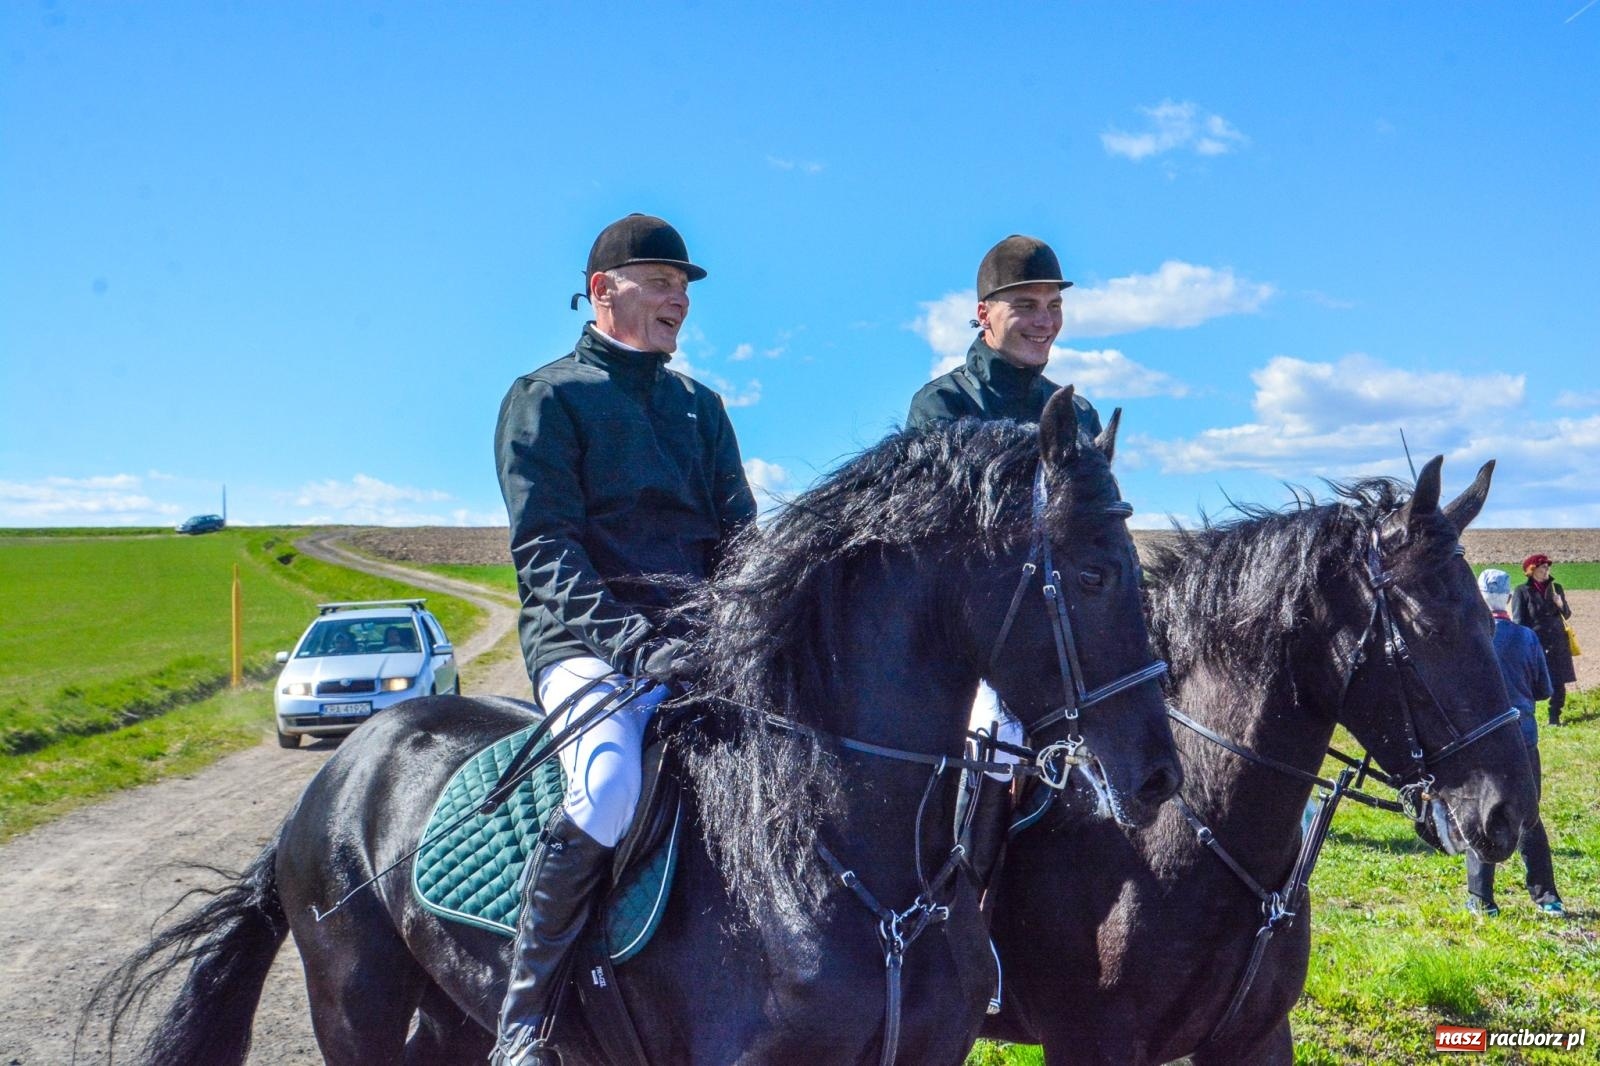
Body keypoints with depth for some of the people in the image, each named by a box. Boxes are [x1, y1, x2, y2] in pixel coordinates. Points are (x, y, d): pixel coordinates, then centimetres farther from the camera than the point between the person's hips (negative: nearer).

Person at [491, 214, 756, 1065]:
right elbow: (545, 550, -7)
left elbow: (740, 539, 16)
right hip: (586, 642, -6)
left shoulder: (699, 405, 21)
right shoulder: (546, 397, 4)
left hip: (700, 642, 6)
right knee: (612, 787, -34)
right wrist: (635, 640, -22)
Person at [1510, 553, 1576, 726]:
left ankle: (1555, 717, 16)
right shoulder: (1522, 591, -2)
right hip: (1534, 645, -4)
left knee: (1558, 683, 5)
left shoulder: (1556, 588, 12)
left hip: (1557, 645, 4)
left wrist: (1561, 605, -5)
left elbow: (1567, 615, 17)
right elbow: (1518, 622, -3)